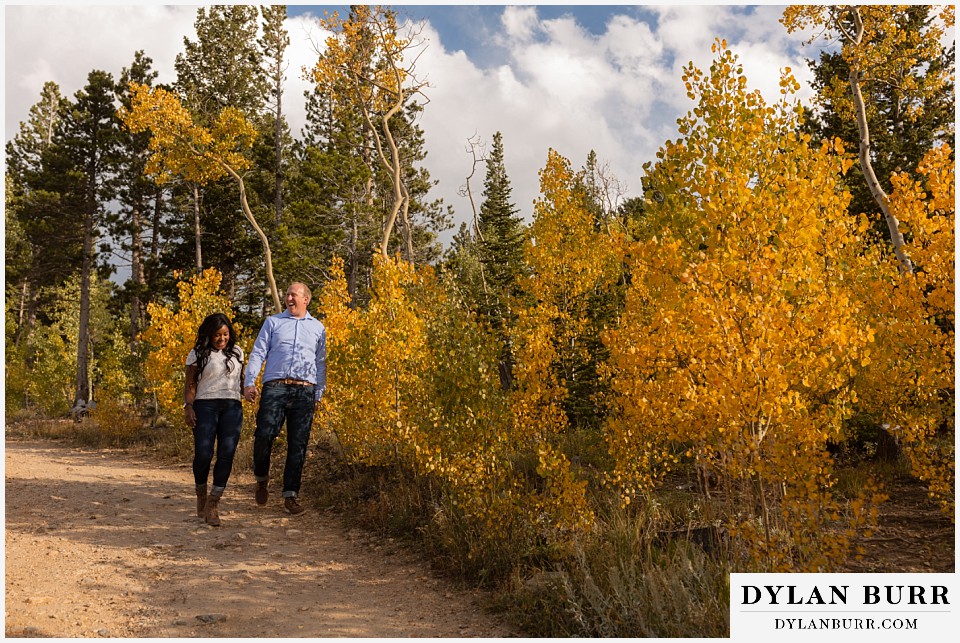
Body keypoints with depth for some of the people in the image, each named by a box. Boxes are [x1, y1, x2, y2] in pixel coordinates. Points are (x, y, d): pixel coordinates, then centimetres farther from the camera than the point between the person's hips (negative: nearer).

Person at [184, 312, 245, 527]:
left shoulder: (237, 352, 17)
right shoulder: (198, 354, 7)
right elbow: (190, 384, 2)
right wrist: (188, 406, -10)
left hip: (232, 408, 3)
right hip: (205, 406, -3)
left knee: (226, 455, -10)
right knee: (203, 453, -12)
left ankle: (212, 505, -8)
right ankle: (201, 496, 14)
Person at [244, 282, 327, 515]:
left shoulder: (317, 327, 17)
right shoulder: (273, 322, 14)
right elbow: (258, 353, 7)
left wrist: (319, 394, 14)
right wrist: (249, 382, -5)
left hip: (305, 392, 1)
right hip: (275, 387, -1)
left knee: (298, 445, 0)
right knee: (264, 435, -14)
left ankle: (290, 495, 7)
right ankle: (262, 479, 13)